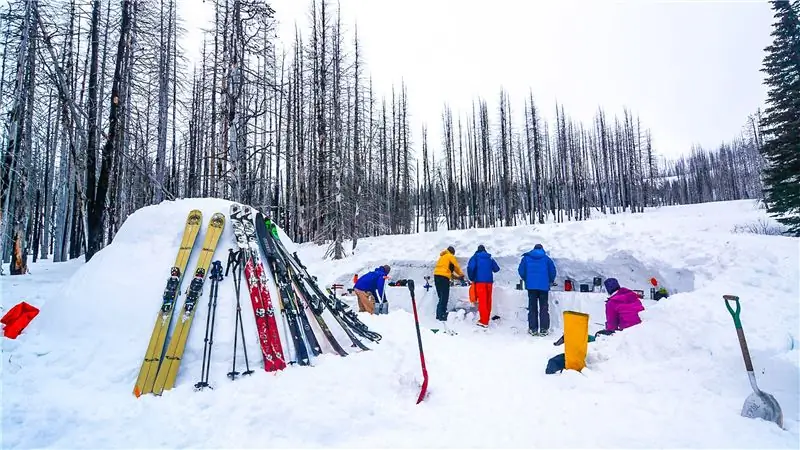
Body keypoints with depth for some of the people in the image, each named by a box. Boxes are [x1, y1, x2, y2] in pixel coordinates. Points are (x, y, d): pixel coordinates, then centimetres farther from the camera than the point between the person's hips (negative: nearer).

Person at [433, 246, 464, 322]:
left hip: (436, 276, 8)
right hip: (443, 277, -8)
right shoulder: (451, 256, 4)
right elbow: (456, 267, 6)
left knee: (442, 297, 14)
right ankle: (441, 316, -13)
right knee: (444, 298, -8)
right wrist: (461, 275, 24)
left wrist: (456, 277, 23)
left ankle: (438, 315, 13)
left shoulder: (442, 257, 28)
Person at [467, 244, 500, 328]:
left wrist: (472, 278, 1)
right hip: (489, 281, 4)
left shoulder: (475, 257, 2)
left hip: (480, 281, -4)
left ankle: (484, 321, -9)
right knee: (488, 301, 11)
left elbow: (470, 267, -12)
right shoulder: (490, 258, 13)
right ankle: (486, 319, 16)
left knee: (482, 301, -6)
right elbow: (496, 269, 17)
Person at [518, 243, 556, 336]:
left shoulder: (526, 258, 6)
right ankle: (544, 329, 3)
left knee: (532, 307, 7)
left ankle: (533, 329, 5)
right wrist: (550, 281, 21)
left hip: (531, 286, 1)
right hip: (544, 286, 0)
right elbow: (552, 271, 4)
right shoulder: (546, 258, 5)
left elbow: (521, 270, 4)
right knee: (543, 307, 6)